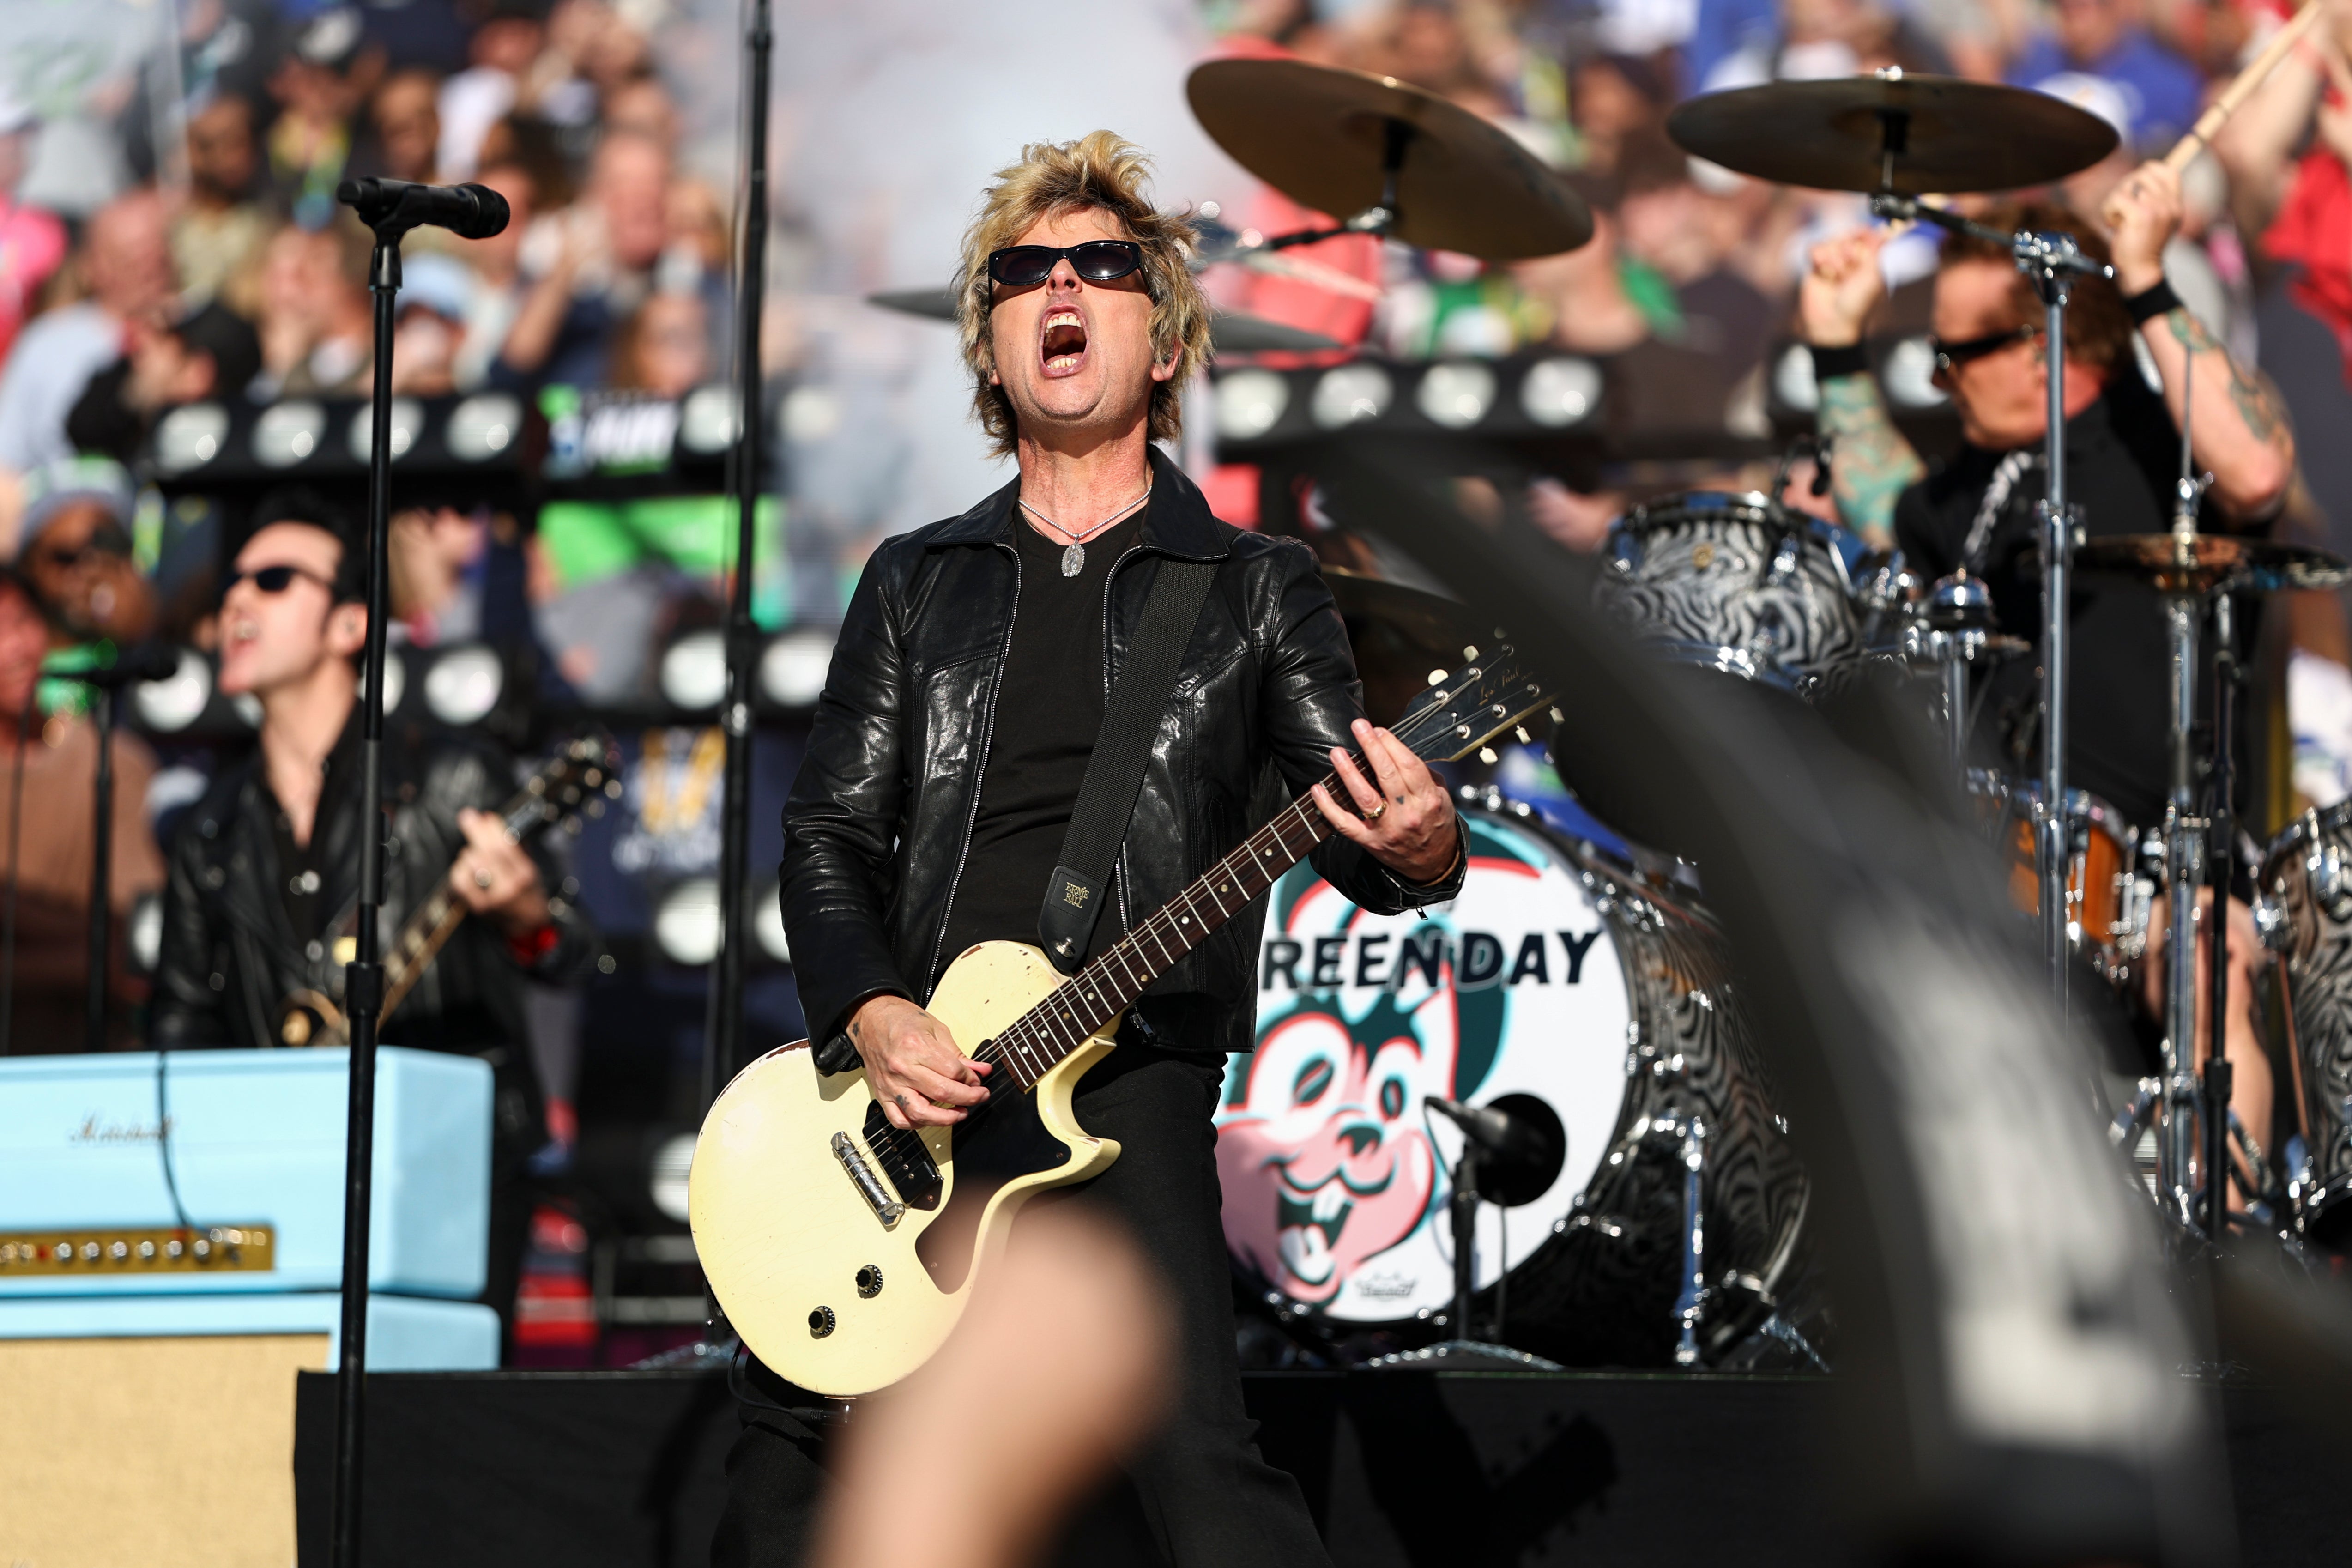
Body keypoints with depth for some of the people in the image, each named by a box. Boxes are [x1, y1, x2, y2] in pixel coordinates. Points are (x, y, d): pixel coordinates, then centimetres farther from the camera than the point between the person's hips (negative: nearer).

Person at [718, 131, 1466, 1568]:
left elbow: (1357, 830, 3)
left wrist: (1420, 847, -23)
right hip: (908, 1067, 3)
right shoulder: (919, 583, 16)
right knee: (791, 1451, 4)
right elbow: (831, 832, 10)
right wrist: (873, 1018, -9)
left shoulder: (1257, 588, 10)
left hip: (1130, 1078, -3)